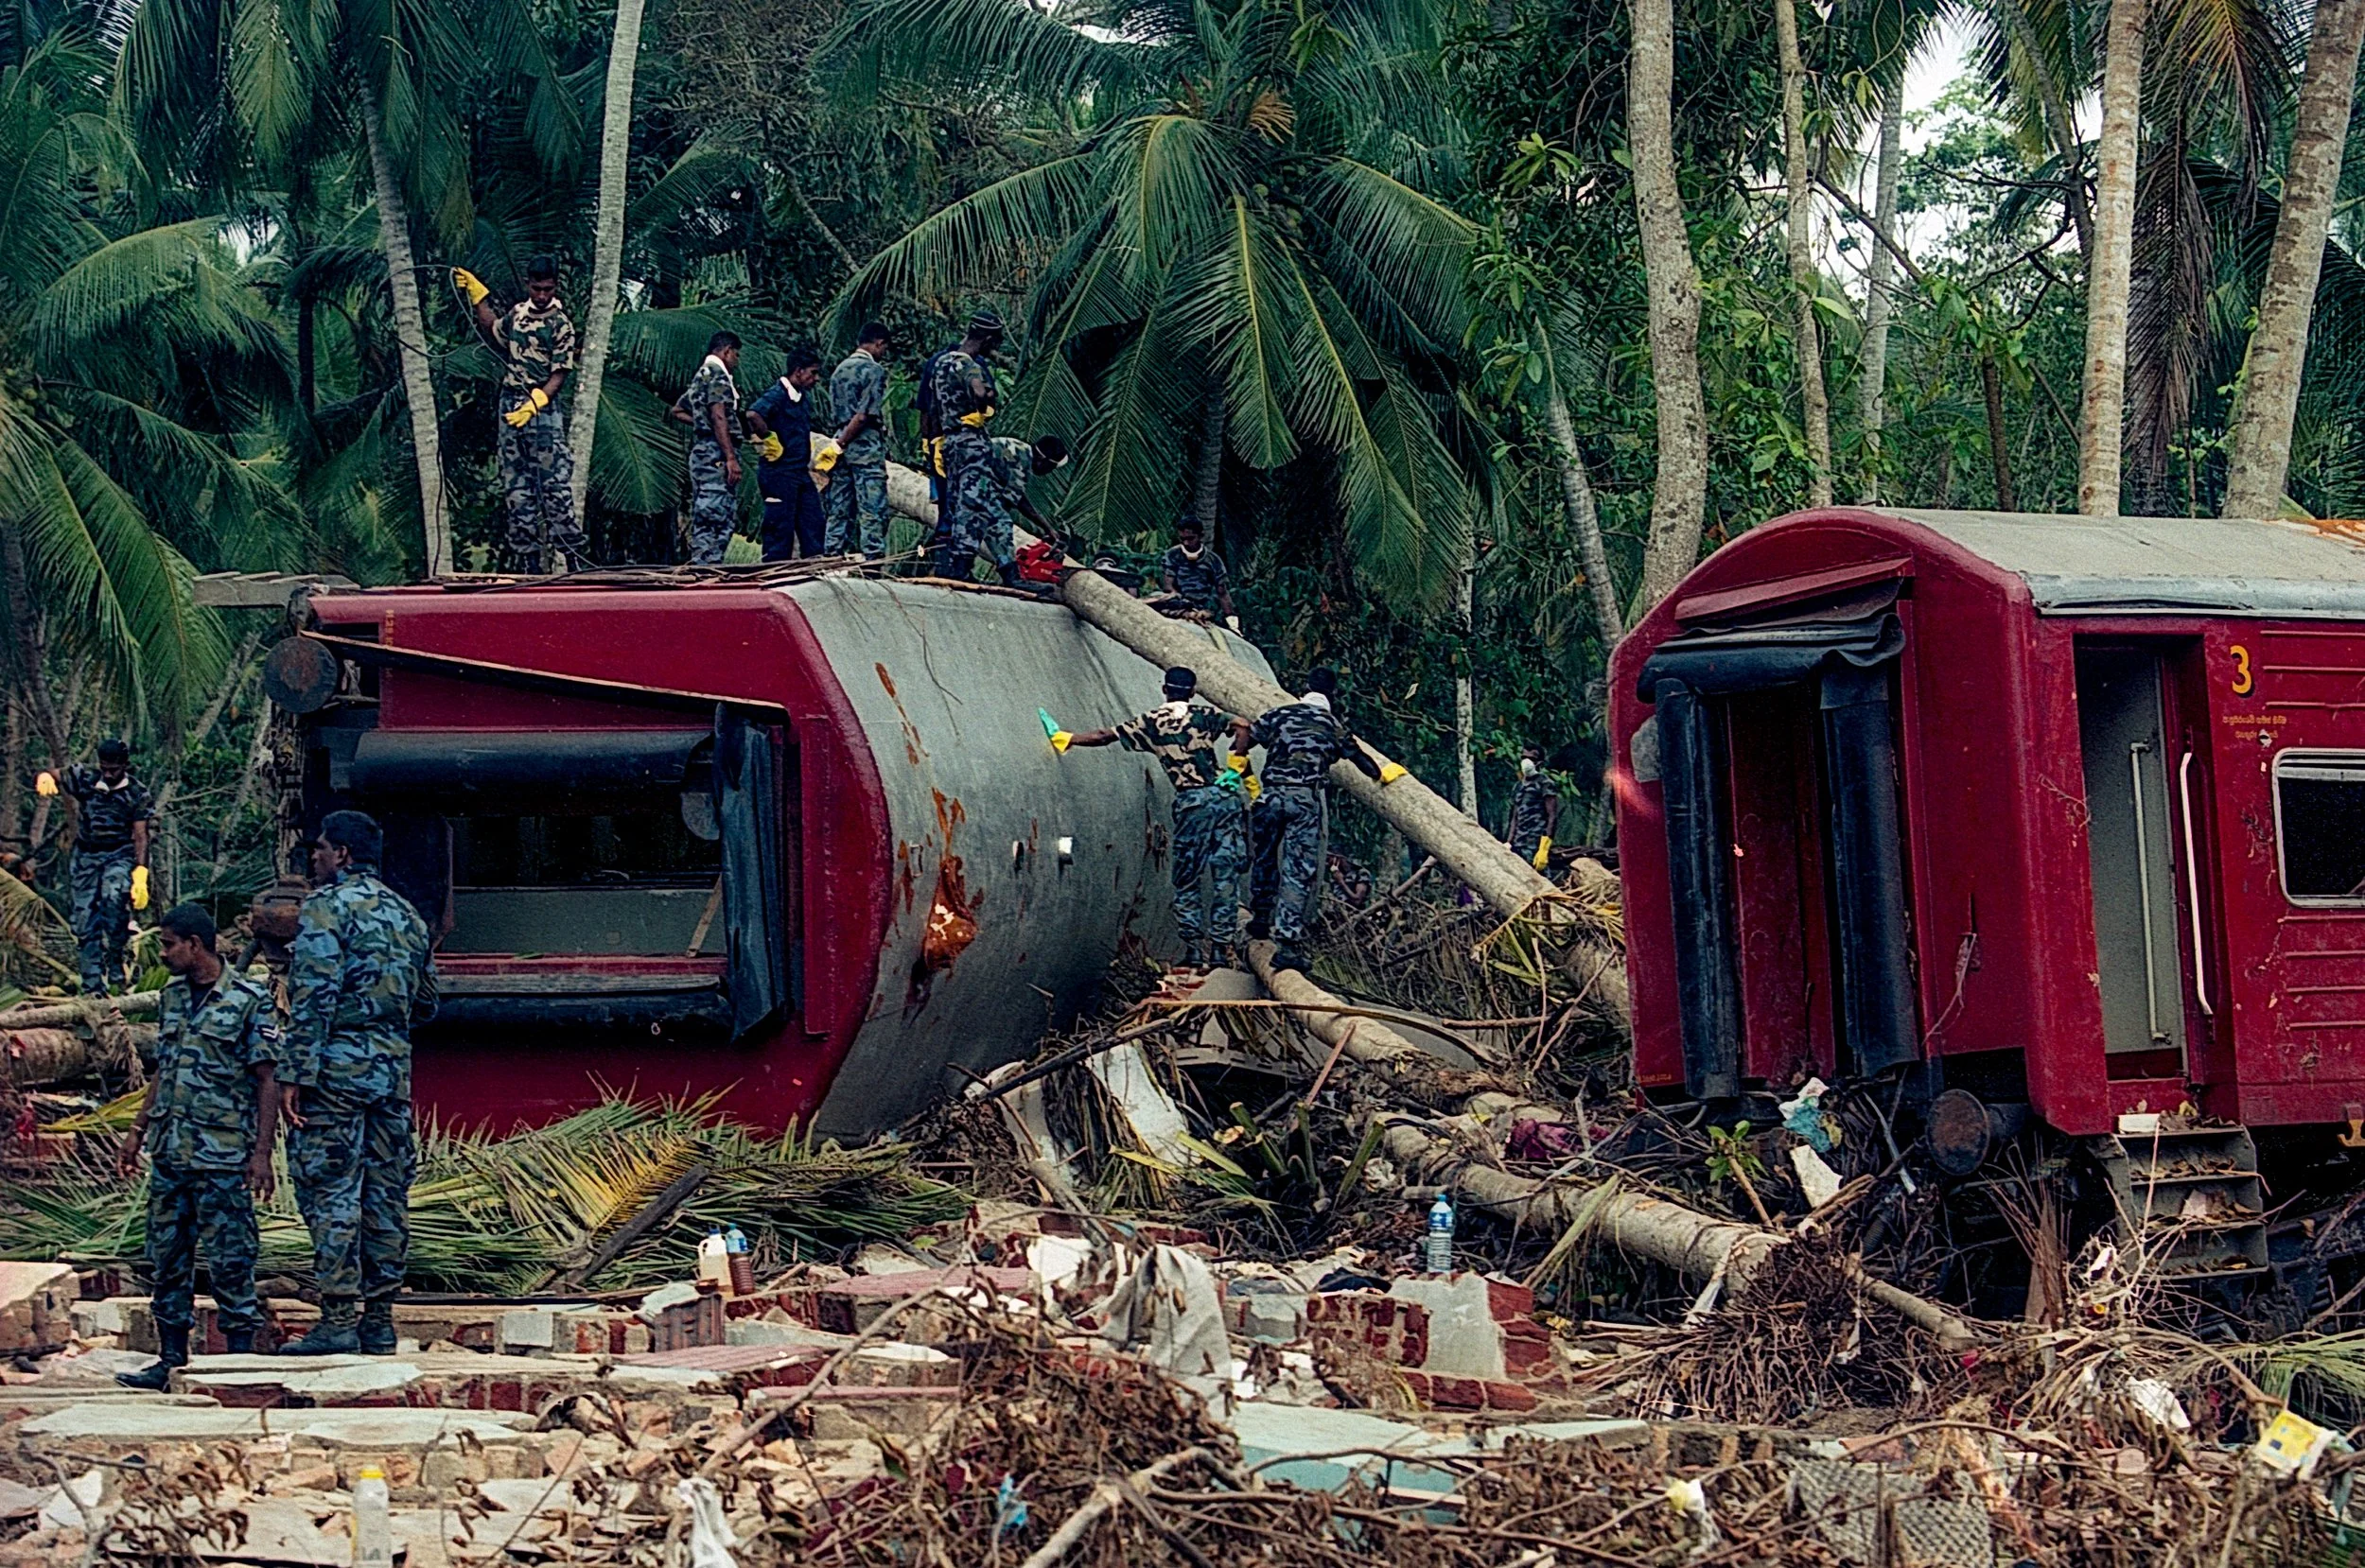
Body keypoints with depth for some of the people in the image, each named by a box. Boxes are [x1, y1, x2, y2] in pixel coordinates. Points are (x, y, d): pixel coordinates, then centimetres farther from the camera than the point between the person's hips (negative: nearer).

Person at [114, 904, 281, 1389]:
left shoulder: (249, 1000, -8)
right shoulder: (171, 997, 13)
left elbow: (267, 1081, -8)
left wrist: (262, 1152, -13)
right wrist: (138, 1131, 17)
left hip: (223, 1157, -7)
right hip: (169, 1152, 7)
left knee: (230, 1260, -3)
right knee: (167, 1259, 9)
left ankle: (240, 1362, 2)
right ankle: (172, 1359, 17)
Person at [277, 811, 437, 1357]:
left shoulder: (327, 906, -6)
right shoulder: (405, 914, 16)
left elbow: (313, 998, -15)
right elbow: (426, 1003, 22)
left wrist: (294, 1075, -15)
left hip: (337, 1066, -7)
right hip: (394, 1068, 7)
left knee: (331, 1192, -5)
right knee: (386, 1193, 8)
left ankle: (339, 1320, -8)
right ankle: (379, 1320, 10)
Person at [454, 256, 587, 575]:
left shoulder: (560, 325, -7)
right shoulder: (517, 313, 11)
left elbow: (560, 374, -11)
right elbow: (494, 330, 33)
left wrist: (534, 404, -24)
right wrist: (475, 291, 29)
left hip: (543, 409, -6)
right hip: (510, 407, 6)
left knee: (556, 485, -10)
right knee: (515, 488, 6)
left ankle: (573, 558, -10)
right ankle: (525, 558, 9)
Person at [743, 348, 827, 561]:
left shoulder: (805, 397, 15)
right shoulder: (777, 394, -15)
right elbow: (753, 415, -33)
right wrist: (769, 440, -23)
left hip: (801, 472, 9)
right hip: (779, 473, -9)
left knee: (813, 525, 9)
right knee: (781, 528, -5)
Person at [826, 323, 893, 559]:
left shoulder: (840, 369, 15)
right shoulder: (874, 371, -10)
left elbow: (835, 410, 15)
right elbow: (864, 414, -16)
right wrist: (840, 445, -11)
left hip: (843, 440, 7)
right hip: (867, 445, -7)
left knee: (840, 510, 10)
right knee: (872, 510, -7)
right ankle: (873, 560, -11)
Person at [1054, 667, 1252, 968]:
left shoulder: (1150, 723, 7)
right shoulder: (1204, 716, 6)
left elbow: (1104, 737, 10)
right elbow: (1242, 727, -9)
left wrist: (1065, 739, 24)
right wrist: (1235, 767, -3)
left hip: (1191, 803, 0)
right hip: (1225, 795, 0)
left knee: (1187, 879, 10)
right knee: (1225, 876, 4)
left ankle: (1194, 948, 5)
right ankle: (1221, 947, 2)